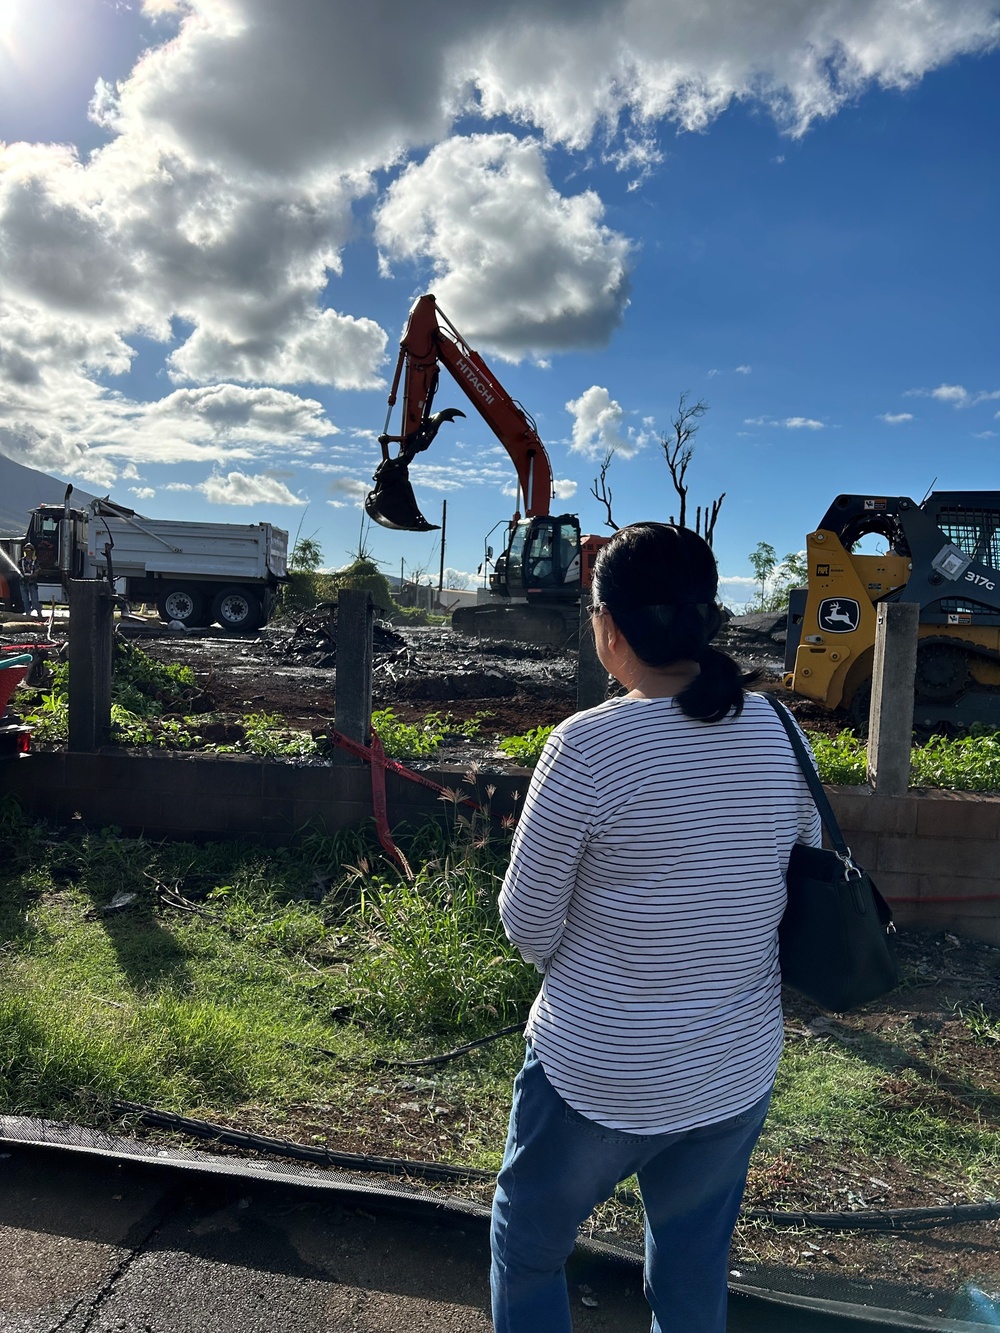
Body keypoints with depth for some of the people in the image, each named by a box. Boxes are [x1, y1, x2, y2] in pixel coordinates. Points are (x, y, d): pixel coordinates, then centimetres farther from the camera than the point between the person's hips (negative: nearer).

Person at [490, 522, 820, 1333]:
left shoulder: (586, 747, -24)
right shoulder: (778, 732, -8)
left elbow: (527, 923, -13)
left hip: (598, 1076, -4)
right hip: (740, 1071, 5)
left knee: (528, 1250, 23)